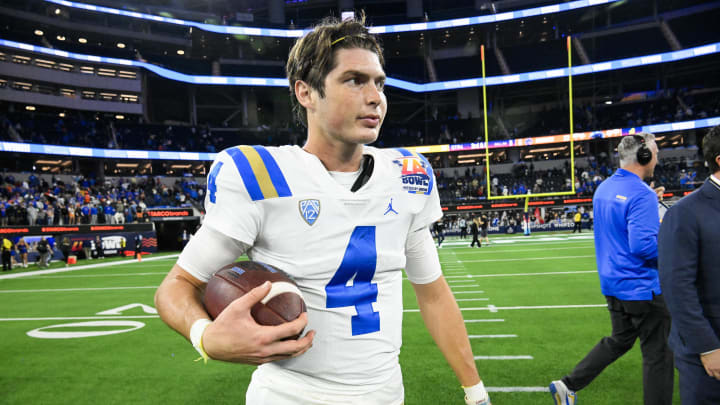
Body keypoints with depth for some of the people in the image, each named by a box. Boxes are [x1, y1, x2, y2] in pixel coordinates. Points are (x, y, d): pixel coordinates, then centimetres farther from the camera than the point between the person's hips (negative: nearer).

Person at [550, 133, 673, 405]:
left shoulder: (604, 189, 8)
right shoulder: (642, 194, -20)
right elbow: (643, 246, -27)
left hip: (612, 284, 9)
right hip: (642, 287, -9)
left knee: (619, 341, 21)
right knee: (658, 353, 6)